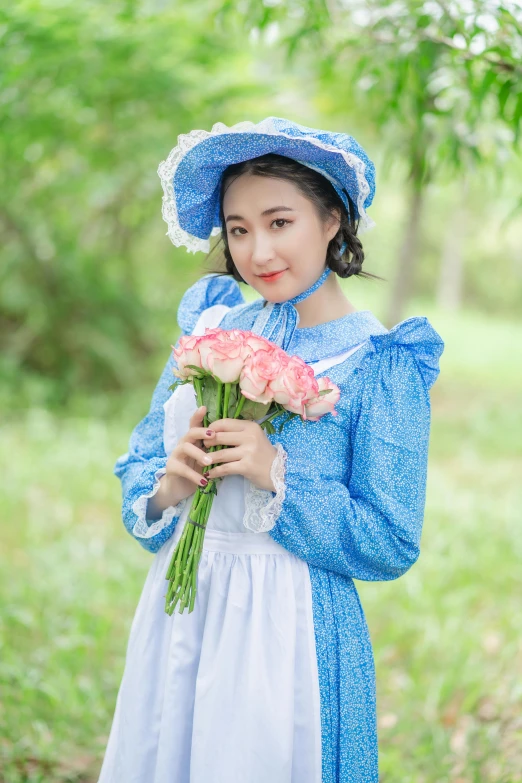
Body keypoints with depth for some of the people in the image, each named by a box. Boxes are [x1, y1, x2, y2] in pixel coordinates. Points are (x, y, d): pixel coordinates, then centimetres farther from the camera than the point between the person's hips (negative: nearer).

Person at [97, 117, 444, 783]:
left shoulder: (381, 363, -10)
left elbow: (390, 546, -13)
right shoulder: (211, 322, 5)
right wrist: (168, 489, -15)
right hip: (175, 614, 5)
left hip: (290, 630, -5)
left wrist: (276, 474, -22)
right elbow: (137, 467, 7)